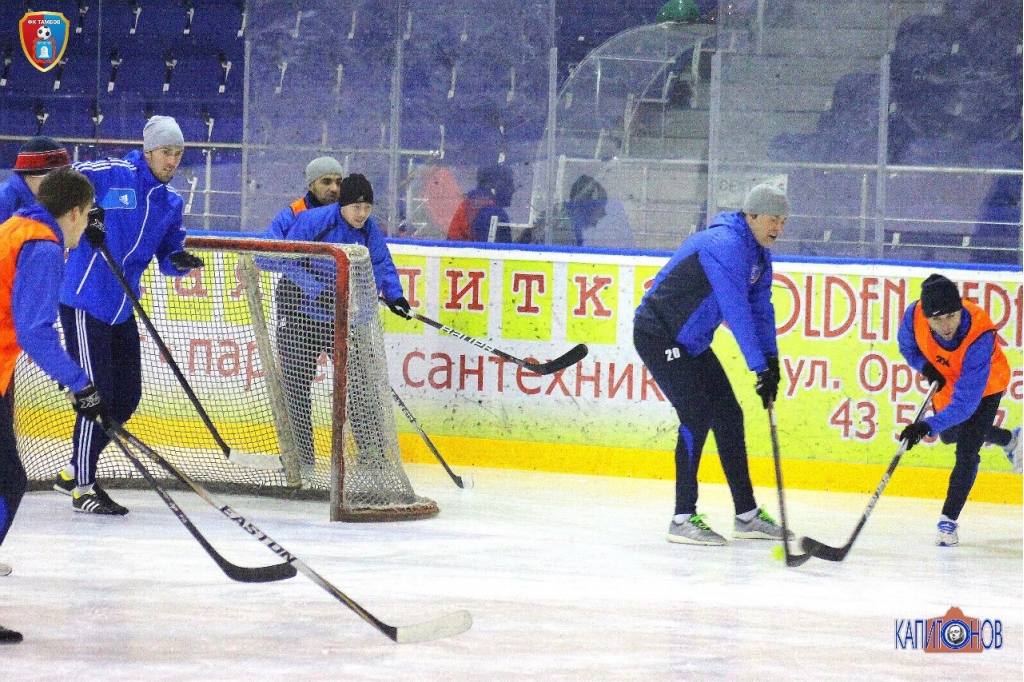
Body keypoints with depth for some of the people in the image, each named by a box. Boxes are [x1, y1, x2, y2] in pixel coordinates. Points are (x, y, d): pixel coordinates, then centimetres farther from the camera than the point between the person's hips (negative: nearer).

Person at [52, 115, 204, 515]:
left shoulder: (170, 203, 11)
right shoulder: (112, 175, -10)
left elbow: (167, 258, 11)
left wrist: (180, 260, -12)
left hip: (122, 309, 8)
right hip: (85, 301, -8)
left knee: (127, 397, 10)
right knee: (96, 394, -8)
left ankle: (73, 473, 25)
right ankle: (82, 489, 3)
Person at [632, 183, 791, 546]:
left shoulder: (759, 254, 6)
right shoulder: (725, 245, -27)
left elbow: (761, 307, 11)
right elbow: (737, 312, -31)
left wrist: (771, 359, -1)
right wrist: (760, 367, -30)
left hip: (692, 342, 10)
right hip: (658, 336, -10)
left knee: (728, 415, 10)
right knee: (697, 415, -17)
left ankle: (746, 514, 19)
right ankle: (683, 519, -13)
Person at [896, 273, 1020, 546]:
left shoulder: (980, 337, -45)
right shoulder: (915, 314, -33)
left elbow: (965, 402, -46)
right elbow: (907, 345, -6)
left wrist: (928, 426, -56)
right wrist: (926, 366, -26)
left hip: (985, 385, -6)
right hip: (945, 379, 6)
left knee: (967, 451, -14)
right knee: (950, 434, 25)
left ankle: (949, 520, 1)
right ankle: (1008, 439, 53)